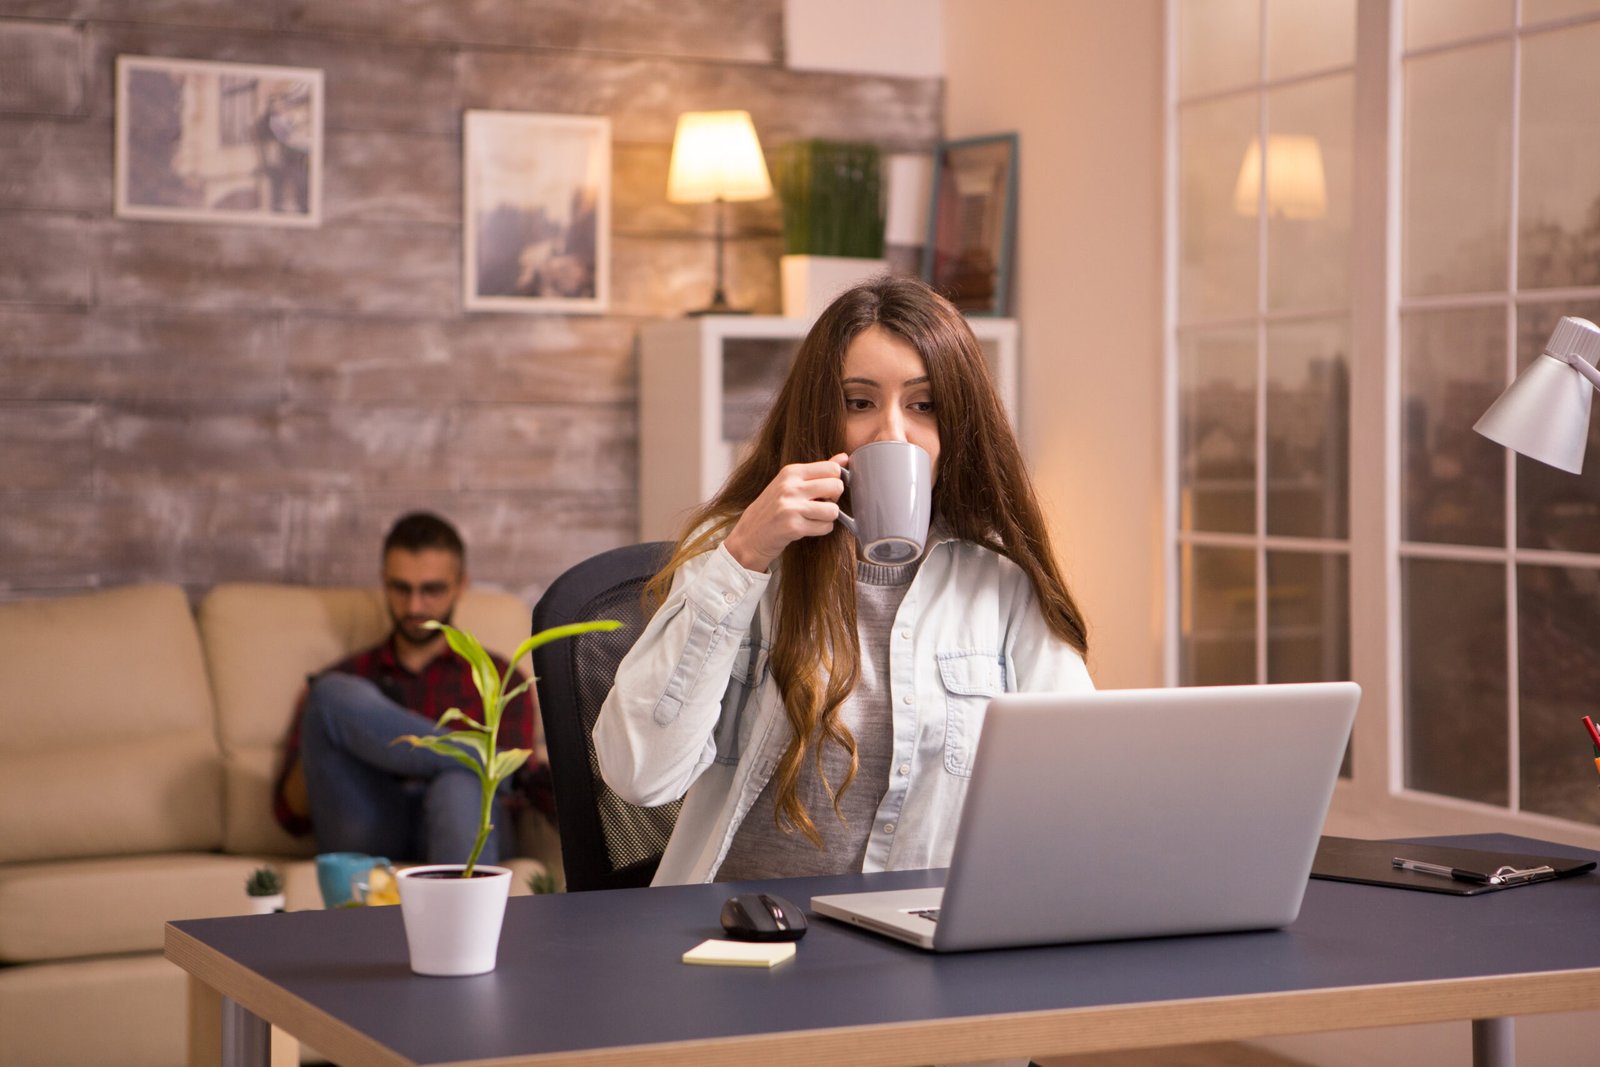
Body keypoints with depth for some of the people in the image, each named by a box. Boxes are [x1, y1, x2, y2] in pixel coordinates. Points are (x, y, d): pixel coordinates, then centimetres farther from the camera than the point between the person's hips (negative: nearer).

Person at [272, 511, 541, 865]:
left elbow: (506, 795, 7)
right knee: (336, 696, -23)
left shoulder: (497, 678, 24)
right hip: (365, 835, 2)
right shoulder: (343, 679, 27)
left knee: (461, 784, -38)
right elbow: (292, 814, 17)